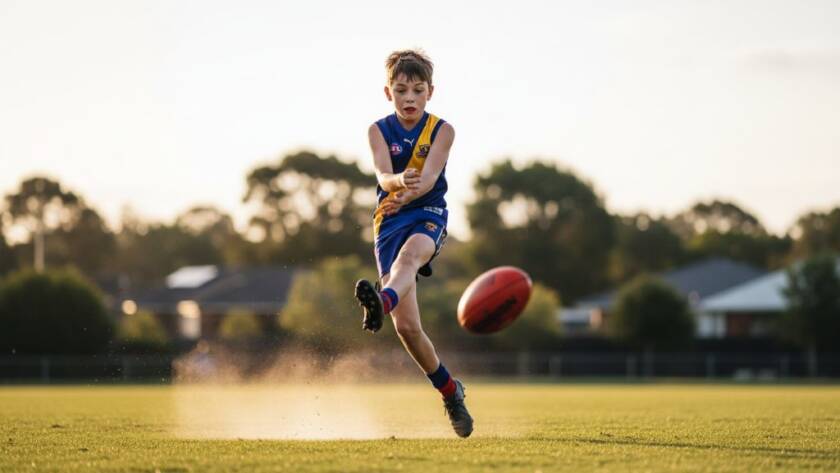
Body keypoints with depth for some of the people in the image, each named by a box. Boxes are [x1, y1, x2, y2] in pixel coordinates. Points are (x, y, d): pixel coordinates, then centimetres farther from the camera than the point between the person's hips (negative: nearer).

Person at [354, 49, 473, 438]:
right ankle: (450, 391, 14)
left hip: (428, 215, -2)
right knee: (406, 326, -5)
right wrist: (399, 180, -39)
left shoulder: (442, 131, 1)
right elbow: (383, 175, -15)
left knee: (408, 256, -41)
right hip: (389, 221, 2)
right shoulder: (379, 131, 3)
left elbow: (429, 177, -15)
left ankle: (381, 303, -73)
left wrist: (405, 196, -36)